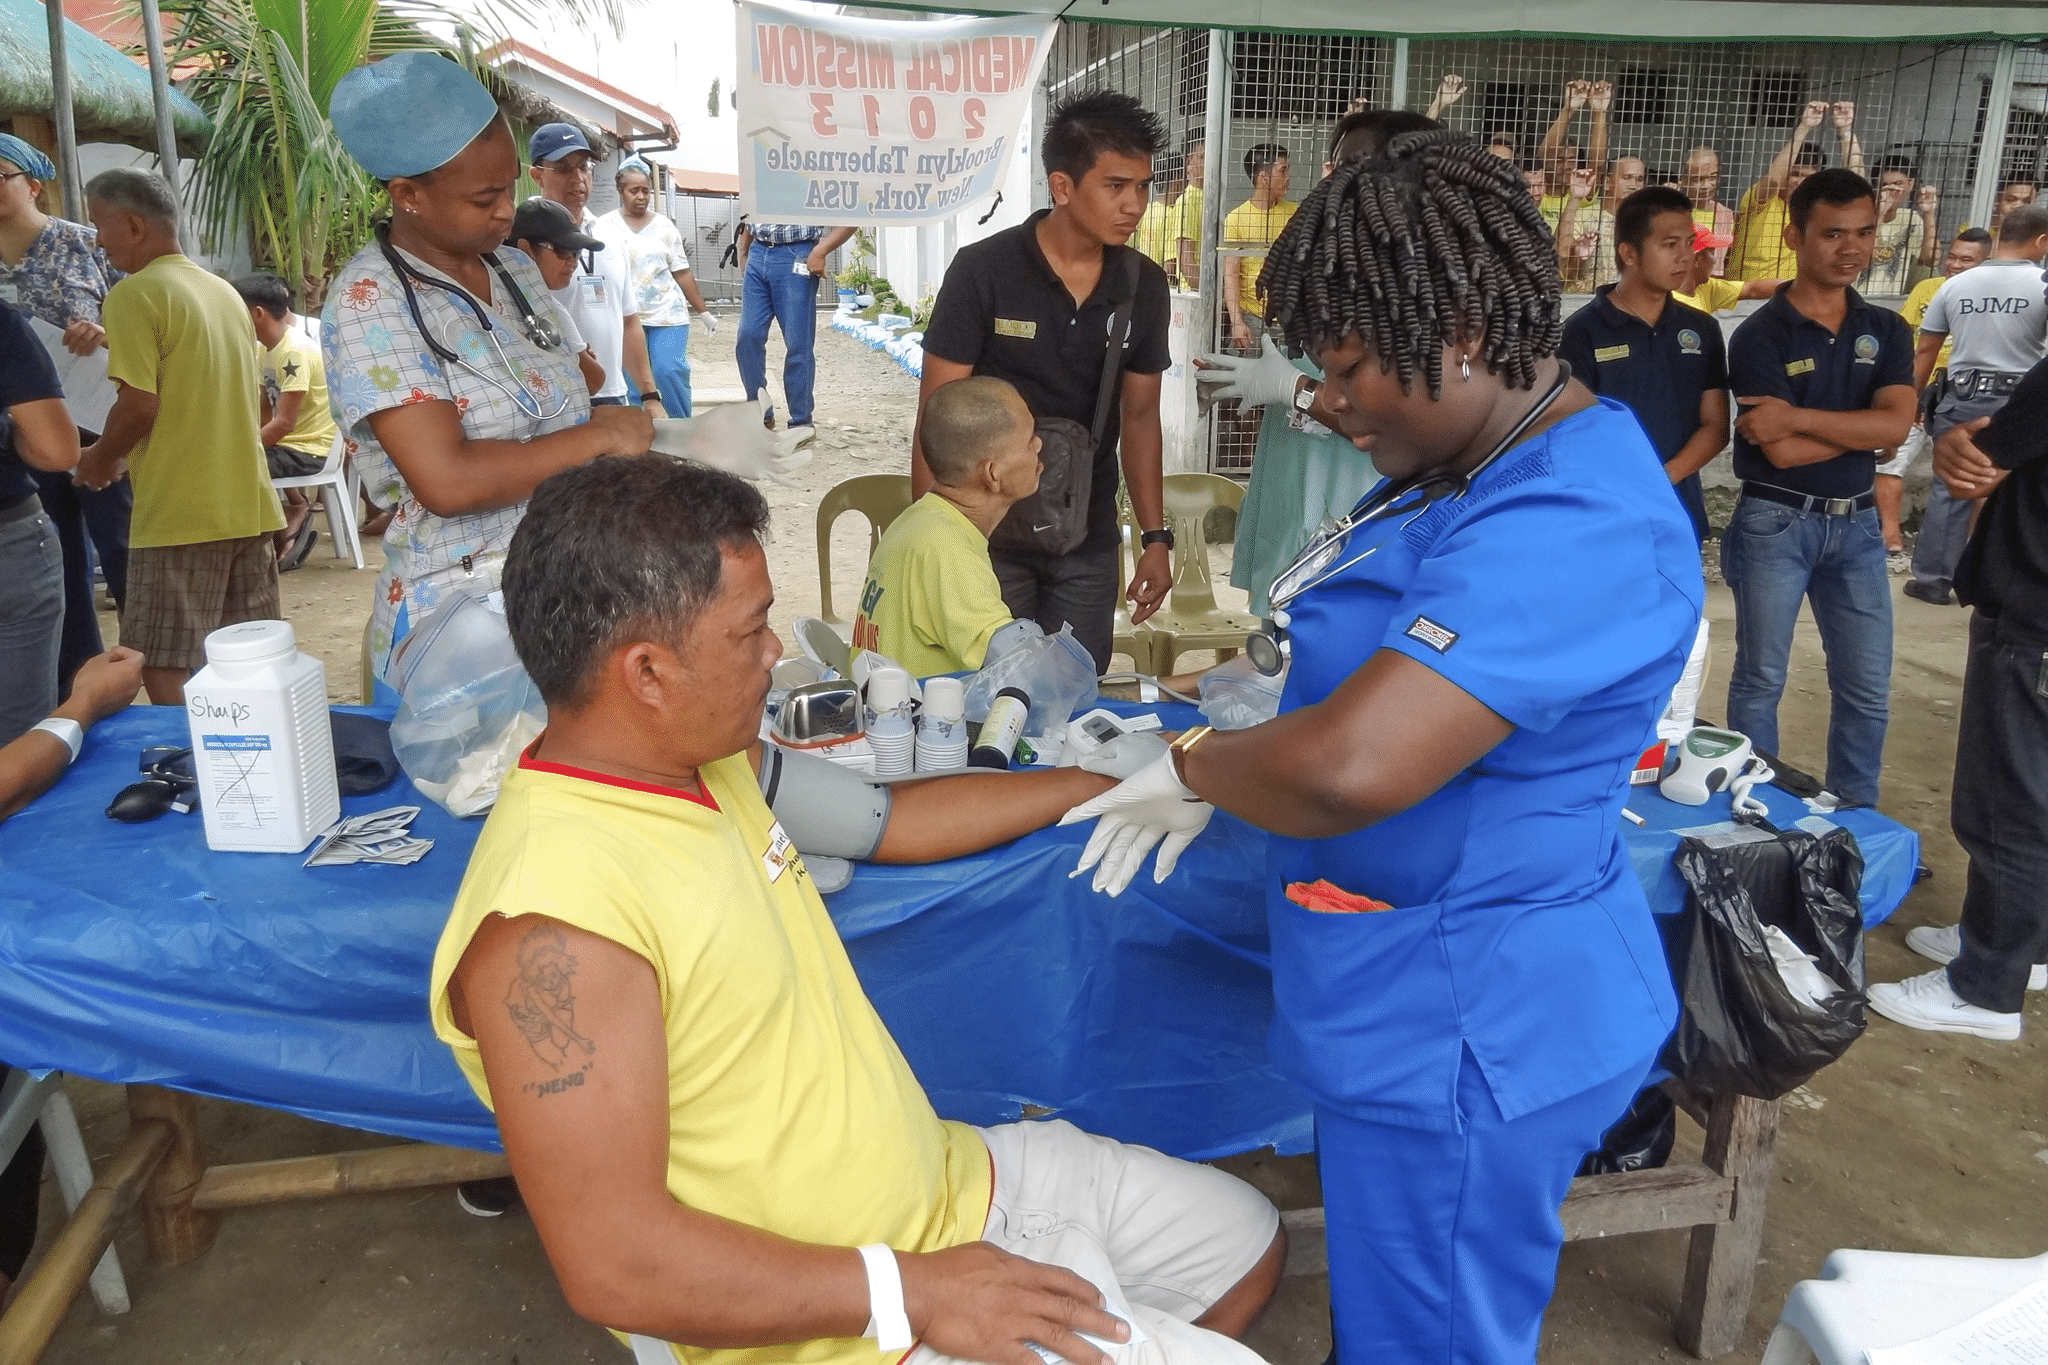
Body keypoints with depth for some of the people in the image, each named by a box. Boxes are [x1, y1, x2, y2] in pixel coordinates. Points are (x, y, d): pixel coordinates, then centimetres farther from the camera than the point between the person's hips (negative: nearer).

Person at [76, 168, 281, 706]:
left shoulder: (135, 295, -9)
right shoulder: (225, 291, 14)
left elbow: (139, 404, -17)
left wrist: (100, 460, 3)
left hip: (178, 515, -8)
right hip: (250, 505, 8)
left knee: (166, 671, -1)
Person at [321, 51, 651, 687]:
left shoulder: (516, 271, 8)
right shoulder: (370, 302, -14)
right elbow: (448, 481, -24)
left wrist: (625, 429, -1)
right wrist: (602, 437, -17)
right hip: (461, 625, -6)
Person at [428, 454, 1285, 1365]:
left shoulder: (700, 764, 0)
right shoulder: (554, 916, -28)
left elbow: (882, 818, 16)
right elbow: (614, 1264, -28)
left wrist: (1093, 782, 20)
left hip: (947, 1182, 8)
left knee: (1247, 1245, 17)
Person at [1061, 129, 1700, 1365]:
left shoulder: (1569, 528, -29)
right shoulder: (1493, 470, 6)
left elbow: (1350, 767, -39)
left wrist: (1194, 767, -18)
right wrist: (1223, 777, 1)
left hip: (1461, 1032, -9)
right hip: (1419, 999, 10)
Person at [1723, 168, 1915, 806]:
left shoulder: (1886, 331, 5)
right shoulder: (1760, 335, -9)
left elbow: (1896, 425, -13)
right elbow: (1782, 452, -18)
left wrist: (1798, 417, -20)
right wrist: (1861, 424, -8)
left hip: (1856, 523, 4)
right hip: (1775, 524, -4)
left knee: (1867, 687, 9)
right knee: (1760, 679, 7)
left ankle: (1857, 818, 24)